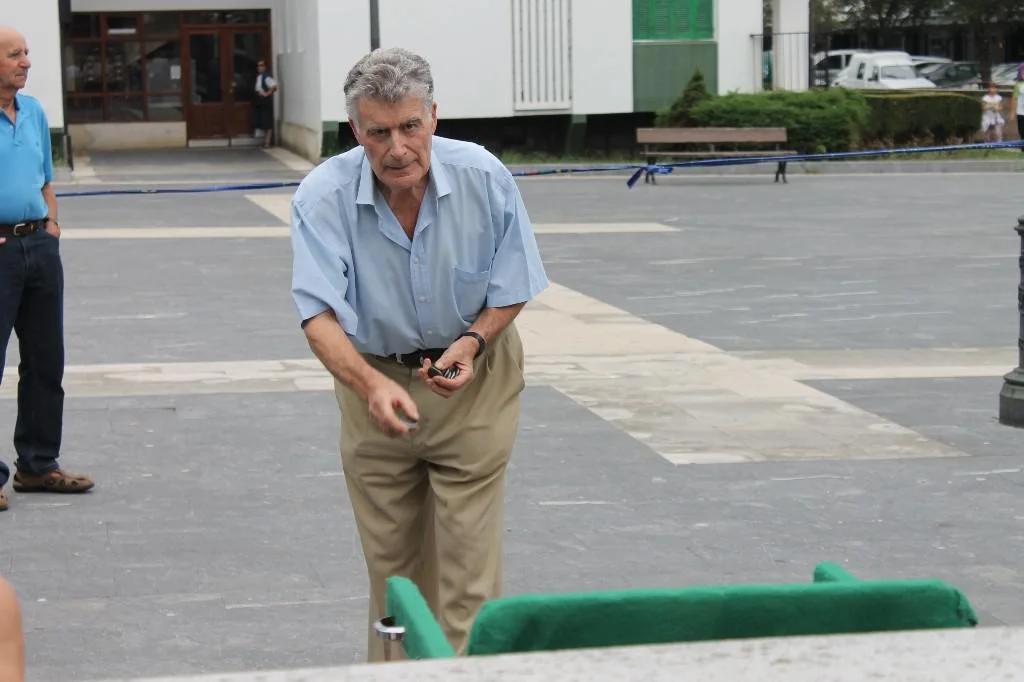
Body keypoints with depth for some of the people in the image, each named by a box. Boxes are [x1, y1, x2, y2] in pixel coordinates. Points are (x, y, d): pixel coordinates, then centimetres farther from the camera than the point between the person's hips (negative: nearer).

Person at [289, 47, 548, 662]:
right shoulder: (323, 197, -22)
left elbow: (512, 288, -5)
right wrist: (371, 385, -47)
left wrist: (472, 343, -24)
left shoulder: (485, 179, -19)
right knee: (390, 561, 12)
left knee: (468, 562, -6)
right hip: (374, 376, 1)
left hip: (473, 380, -1)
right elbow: (319, 313, -29)